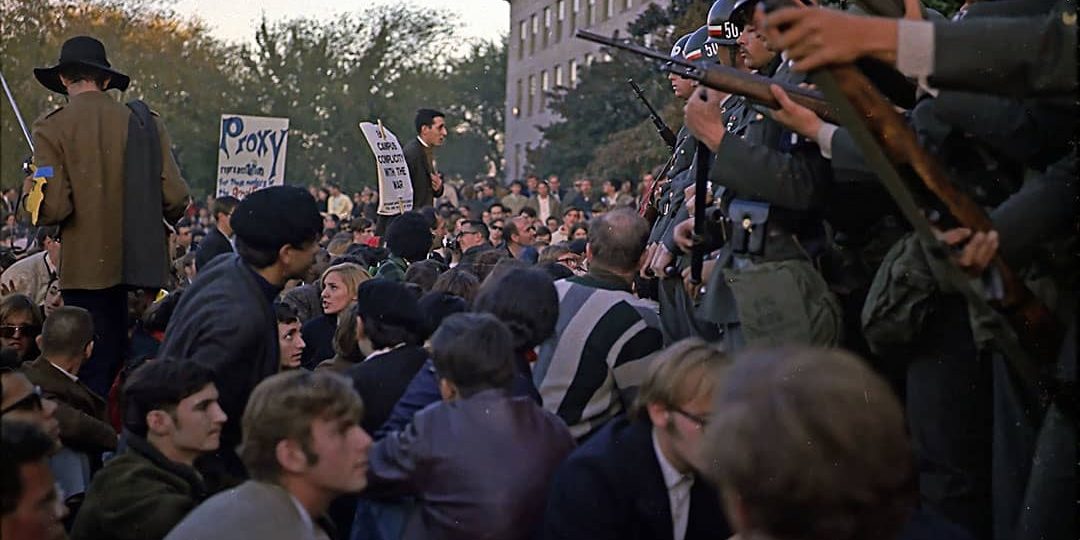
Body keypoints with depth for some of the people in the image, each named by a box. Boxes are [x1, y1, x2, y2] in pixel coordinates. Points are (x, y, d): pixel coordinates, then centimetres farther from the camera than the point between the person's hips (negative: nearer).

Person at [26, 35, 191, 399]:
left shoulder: (52, 129, -6)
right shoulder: (145, 123, 3)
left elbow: (52, 209, -12)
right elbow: (175, 199, -1)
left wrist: (30, 187, 9)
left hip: (87, 270, -3)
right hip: (140, 265, 3)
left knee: (92, 375, 2)